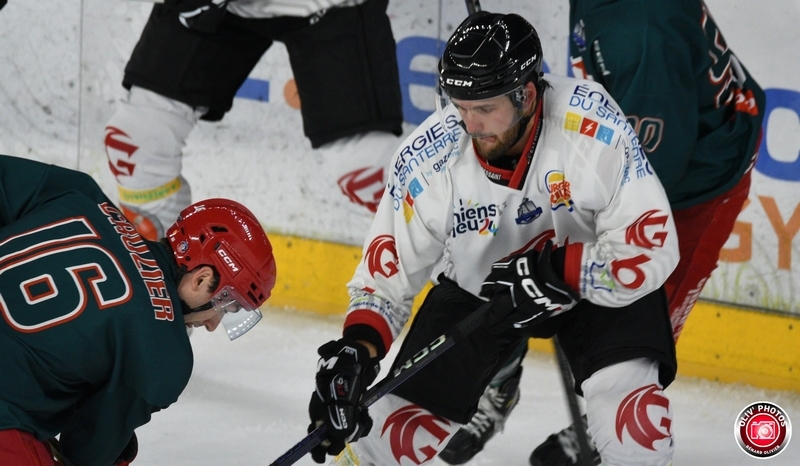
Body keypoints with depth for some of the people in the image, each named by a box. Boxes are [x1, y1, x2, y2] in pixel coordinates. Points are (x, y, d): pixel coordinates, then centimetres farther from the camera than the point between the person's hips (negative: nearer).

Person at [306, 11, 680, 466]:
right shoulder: (428, 159, -25)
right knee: (399, 426, -3)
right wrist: (356, 351, -30)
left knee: (631, 407, -27)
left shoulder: (594, 123, -32)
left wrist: (553, 274, -36)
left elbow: (650, 248, -26)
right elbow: (386, 274, -14)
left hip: (594, 278, -2)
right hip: (475, 286, 2)